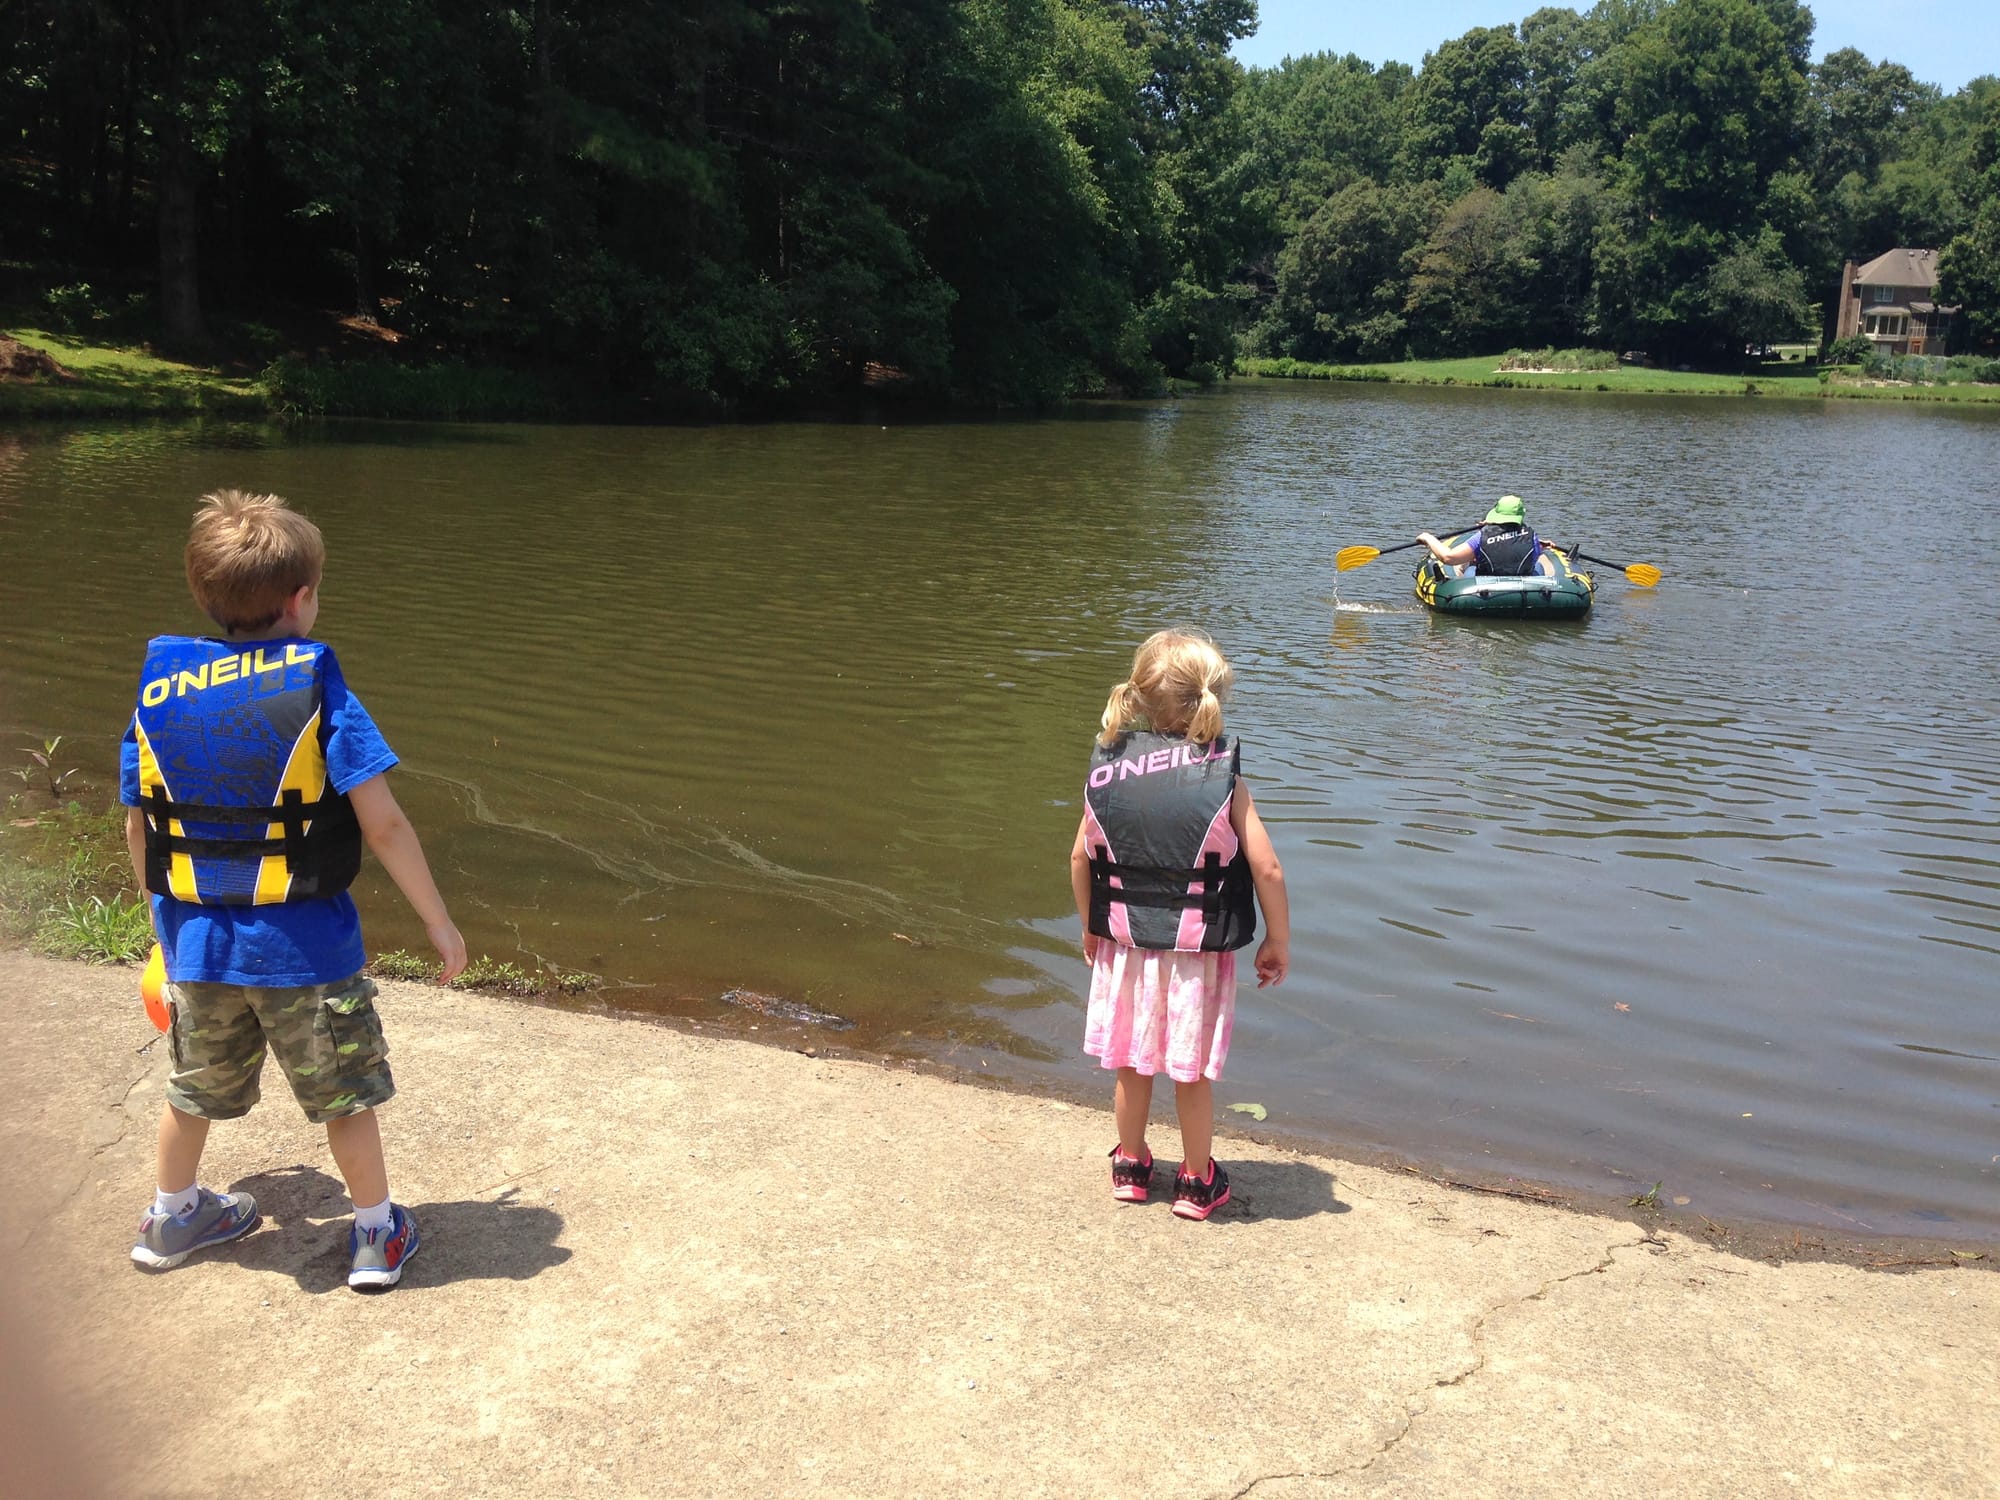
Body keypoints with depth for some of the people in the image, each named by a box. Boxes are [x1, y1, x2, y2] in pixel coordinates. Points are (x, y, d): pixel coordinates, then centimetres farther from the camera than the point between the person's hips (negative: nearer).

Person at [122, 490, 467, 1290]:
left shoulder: (159, 690, -3)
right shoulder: (316, 690, -16)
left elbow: (139, 827, 4)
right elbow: (382, 823, -19)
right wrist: (439, 922, -9)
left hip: (197, 944, 4)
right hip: (306, 948, -4)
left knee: (195, 1088, 26)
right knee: (344, 1095, 15)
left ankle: (171, 1218, 45)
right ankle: (376, 1235, 28)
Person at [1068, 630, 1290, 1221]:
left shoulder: (1107, 768, -4)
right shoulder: (1224, 778, -13)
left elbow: (1081, 858, 3)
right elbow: (1266, 869, -13)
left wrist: (1091, 928, 17)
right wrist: (1278, 943, 0)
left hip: (1124, 946, 3)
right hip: (1198, 955, -3)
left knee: (1131, 1065, 19)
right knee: (1192, 1073, 12)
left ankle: (1130, 1166, 35)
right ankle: (1196, 1182, 27)